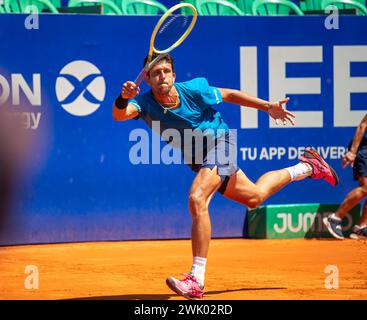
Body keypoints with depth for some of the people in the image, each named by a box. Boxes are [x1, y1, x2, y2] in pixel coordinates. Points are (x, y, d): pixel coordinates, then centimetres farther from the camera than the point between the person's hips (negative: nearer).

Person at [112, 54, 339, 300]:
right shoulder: (144, 102, -20)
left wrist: (268, 107, -4)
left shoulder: (193, 90, -25)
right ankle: (306, 168, 49)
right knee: (253, 197, 24)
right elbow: (119, 115, -40)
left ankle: (196, 280, -28)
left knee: (197, 199, -29)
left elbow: (228, 95, -8)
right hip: (196, 158, 6)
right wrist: (123, 99, -63)